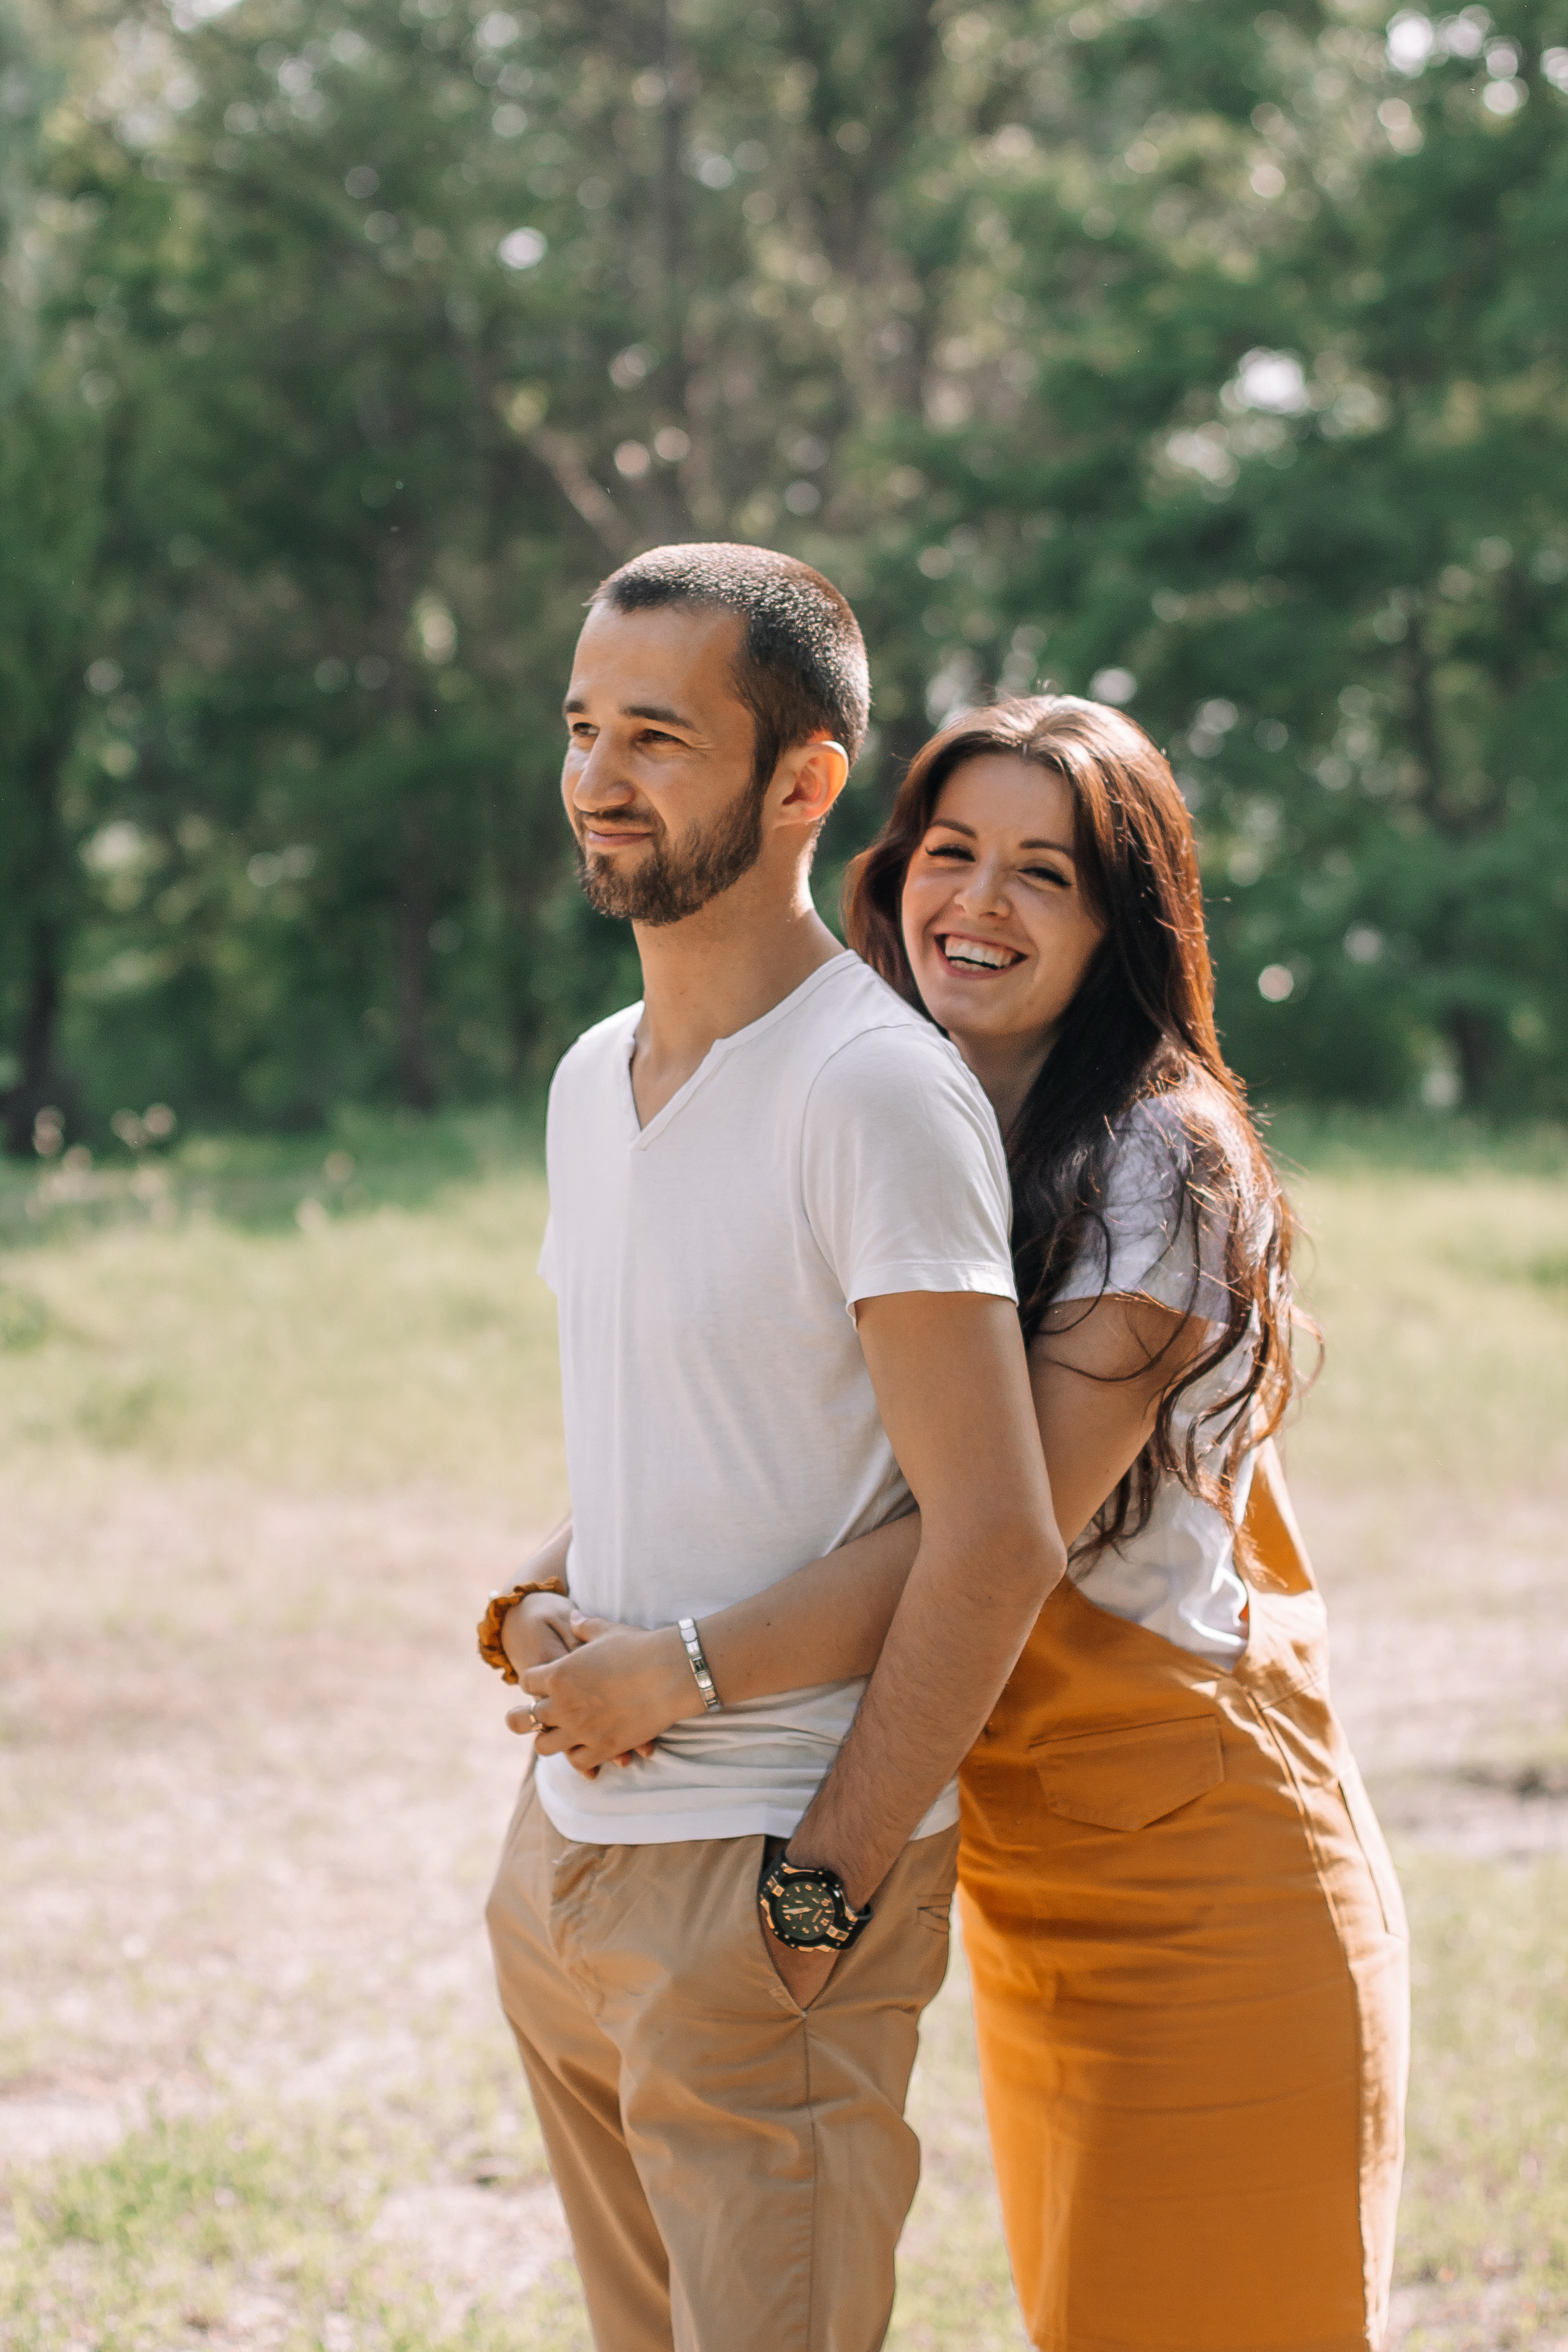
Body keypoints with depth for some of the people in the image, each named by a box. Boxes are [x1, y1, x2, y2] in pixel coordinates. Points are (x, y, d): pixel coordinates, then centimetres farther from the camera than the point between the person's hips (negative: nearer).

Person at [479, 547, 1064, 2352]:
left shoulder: (877, 1091, -16)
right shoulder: (593, 1076, 11)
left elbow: (998, 1539, -19)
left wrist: (826, 1886, -18)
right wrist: (537, 1601, 3)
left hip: (768, 1869, -8)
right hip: (567, 1838, 8)